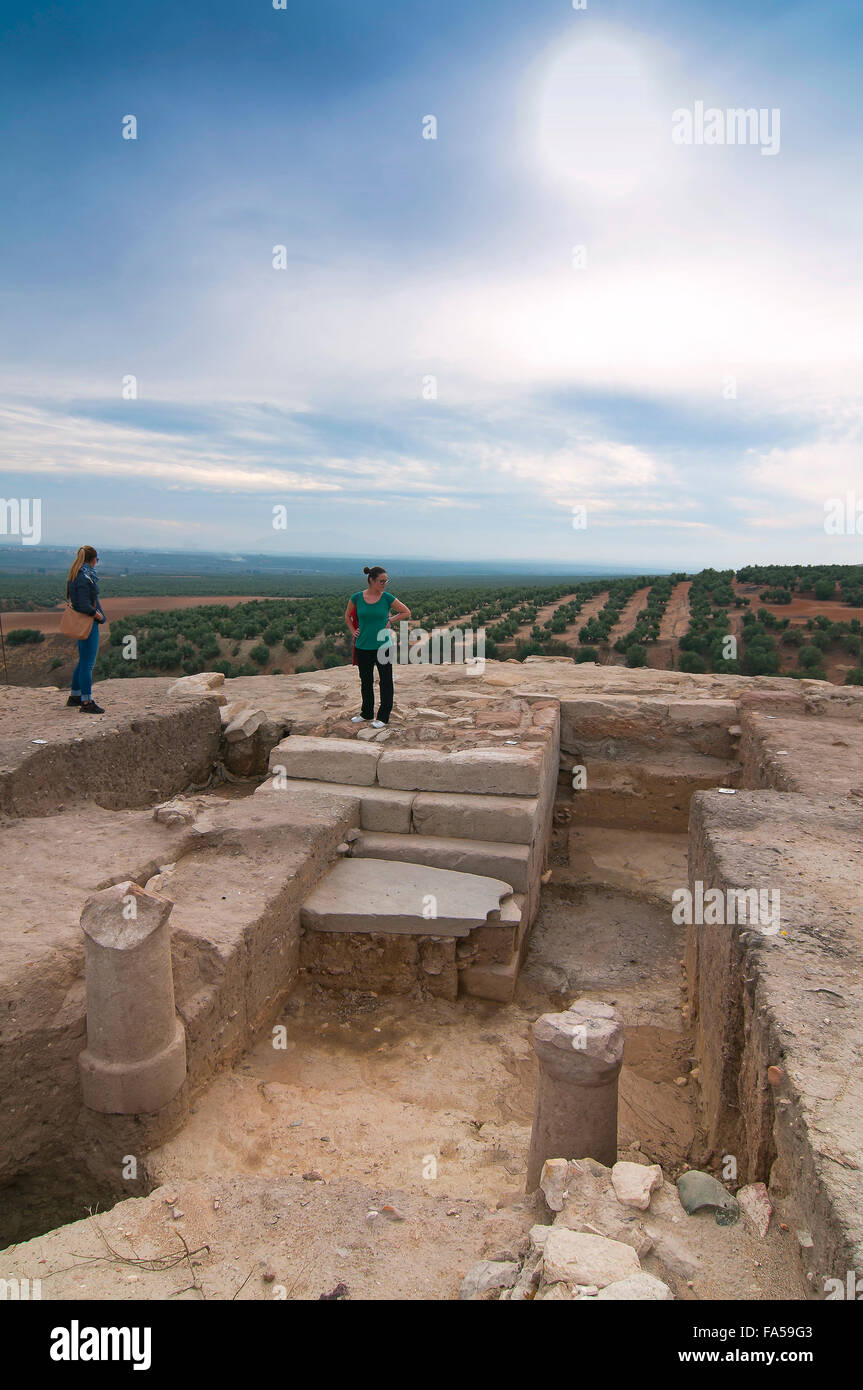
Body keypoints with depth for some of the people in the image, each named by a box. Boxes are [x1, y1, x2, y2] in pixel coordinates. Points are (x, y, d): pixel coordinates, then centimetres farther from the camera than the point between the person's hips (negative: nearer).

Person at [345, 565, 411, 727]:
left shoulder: (387, 598, -6)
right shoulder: (357, 597, -2)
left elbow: (406, 612, 6)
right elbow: (347, 616, 17)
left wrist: (390, 620, -1)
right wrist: (353, 631, 9)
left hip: (382, 645, -2)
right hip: (362, 647, 2)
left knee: (385, 682, 3)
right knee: (366, 682, 16)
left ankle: (383, 717, 14)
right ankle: (366, 713, 32)